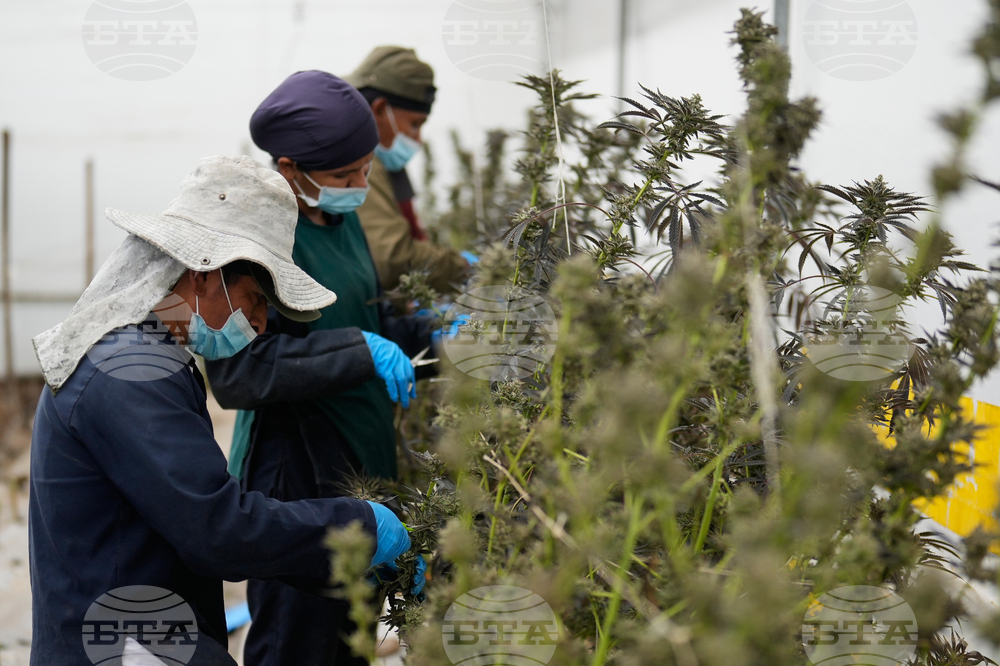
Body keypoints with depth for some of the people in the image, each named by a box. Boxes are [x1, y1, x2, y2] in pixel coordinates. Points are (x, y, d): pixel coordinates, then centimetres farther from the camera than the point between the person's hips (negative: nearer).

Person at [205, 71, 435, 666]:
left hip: (364, 472, 9)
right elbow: (237, 370, -24)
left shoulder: (343, 218, 9)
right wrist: (361, 349, -29)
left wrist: (429, 332, 5)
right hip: (299, 480, -9)